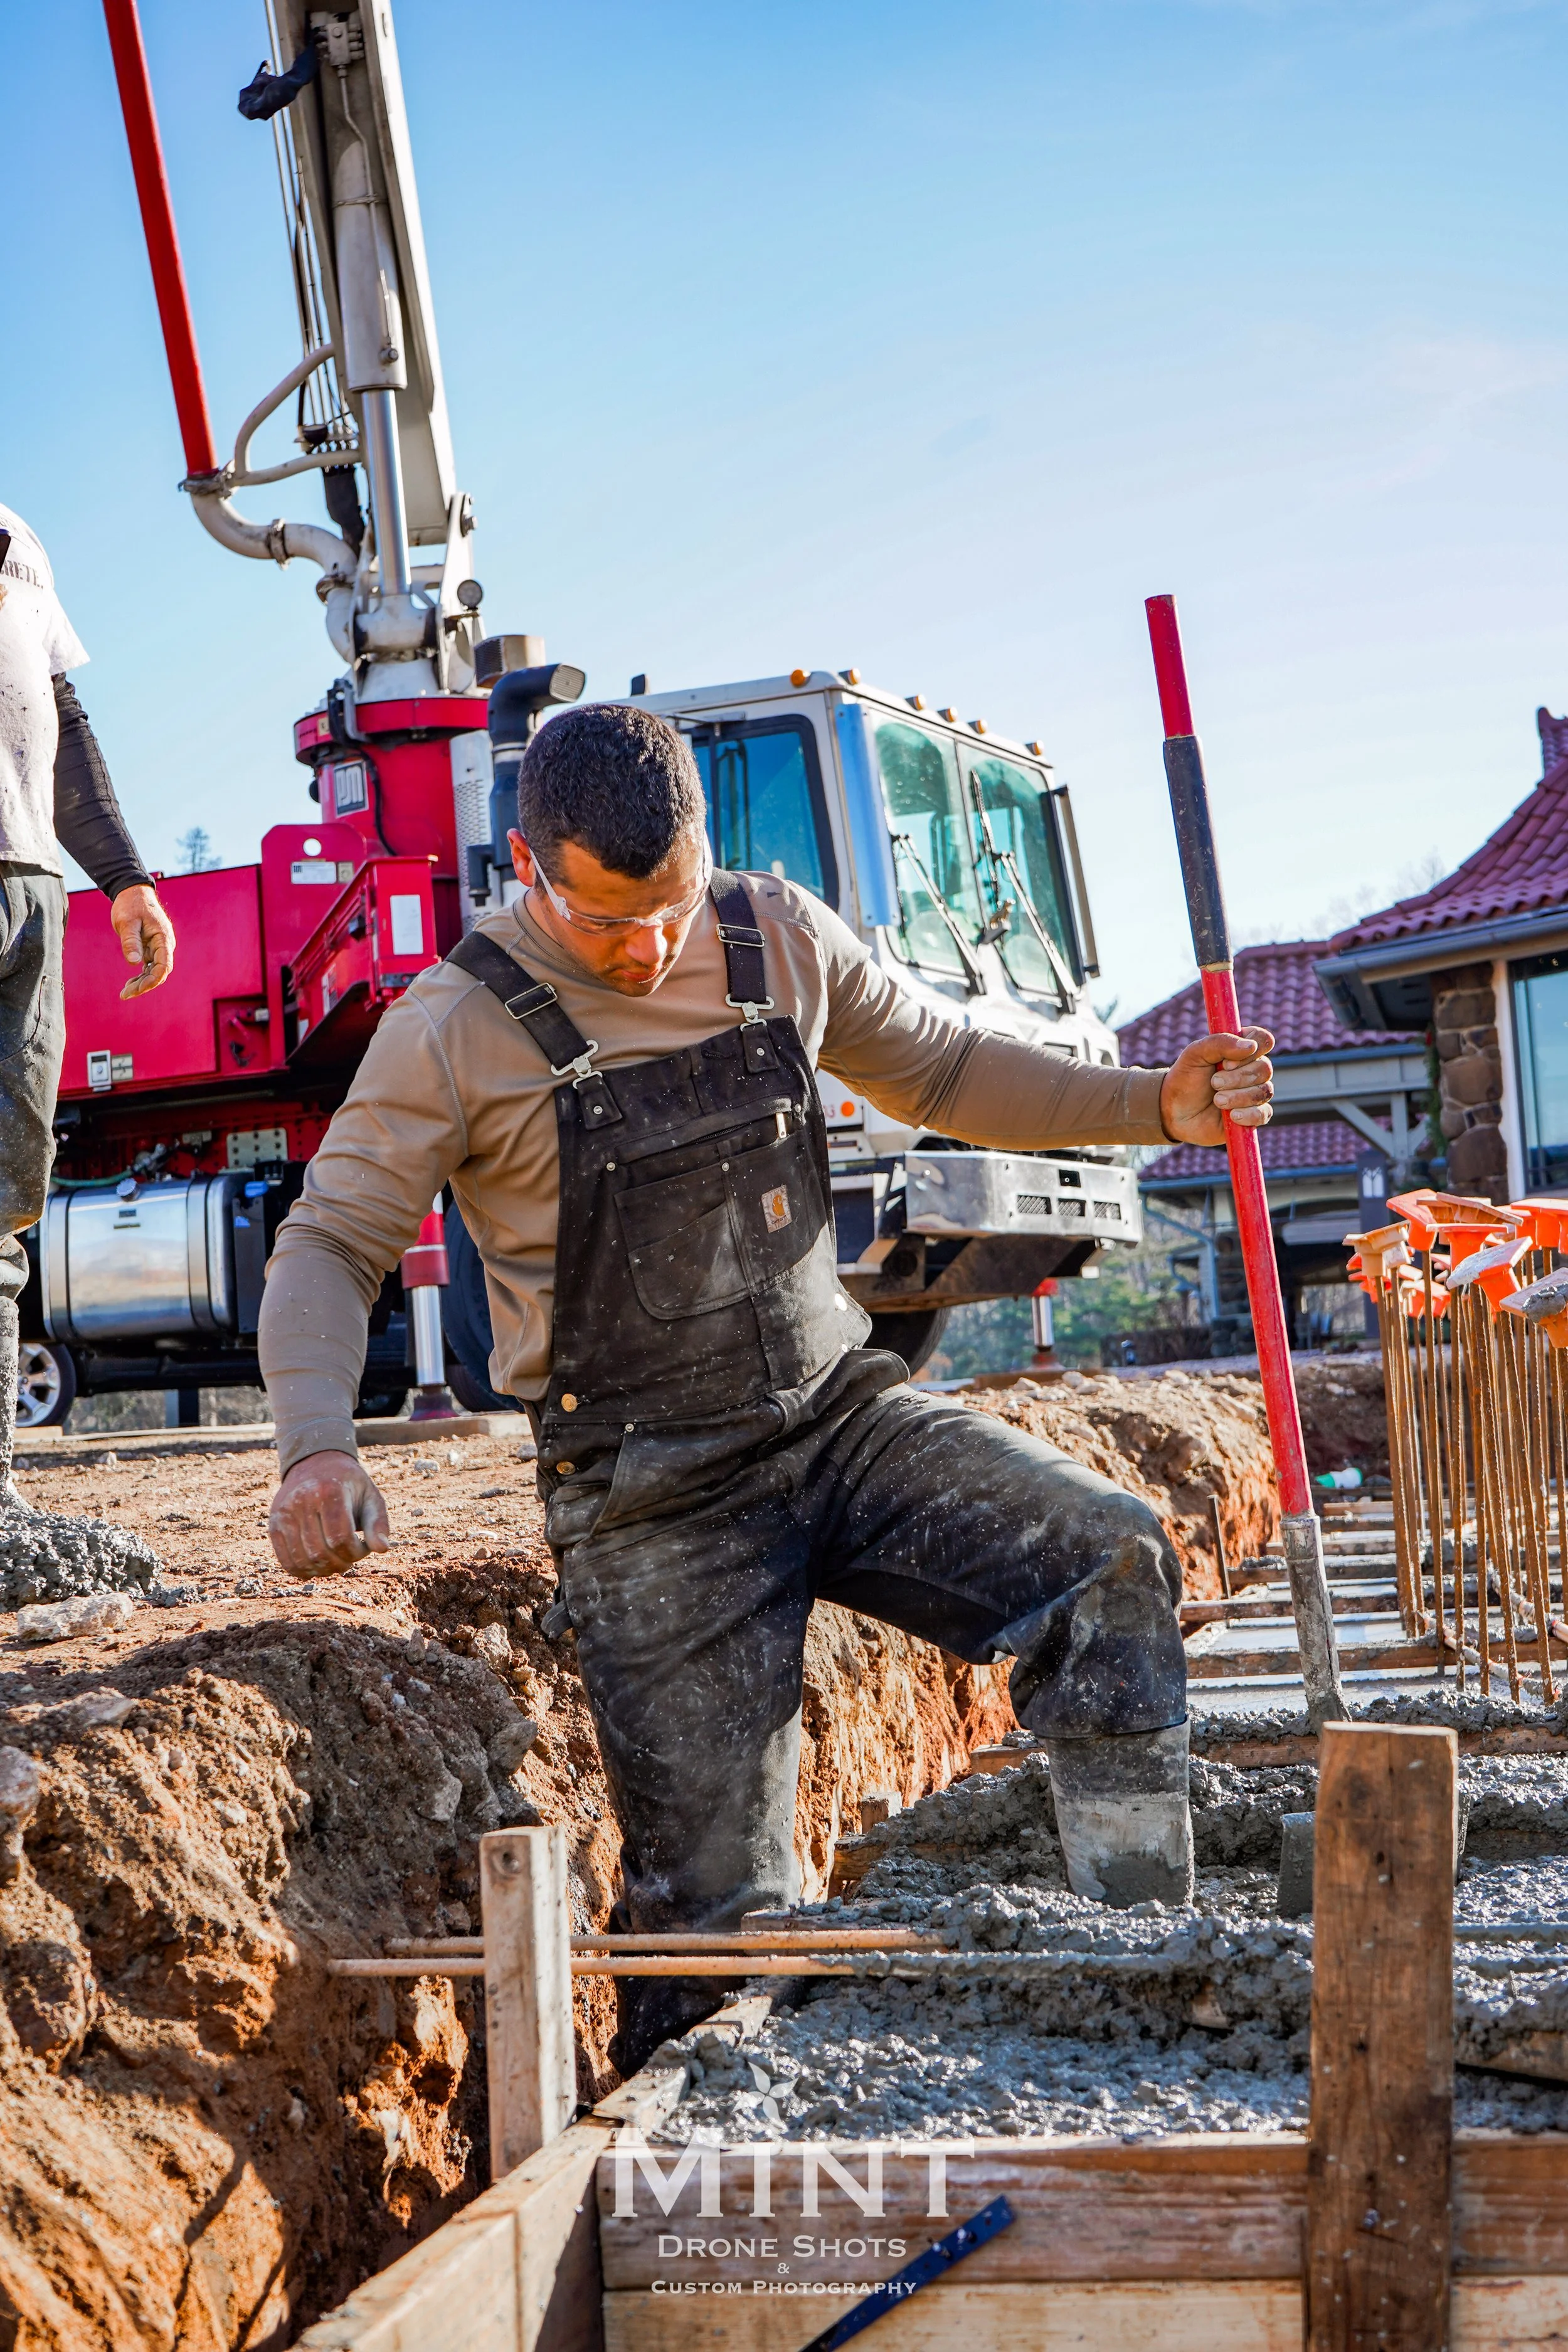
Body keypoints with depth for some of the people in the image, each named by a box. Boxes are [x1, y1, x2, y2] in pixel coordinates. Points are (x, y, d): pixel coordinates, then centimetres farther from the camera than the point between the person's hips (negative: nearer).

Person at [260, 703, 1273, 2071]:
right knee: (721, 1907, -5)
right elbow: (329, 1247, -6)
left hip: (839, 1410, 4)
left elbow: (937, 1071, 17)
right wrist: (316, 1441, -25)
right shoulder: (457, 1031, -9)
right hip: (656, 1497, -4)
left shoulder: (777, 939, 4)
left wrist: (1152, 1105, 6)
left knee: (1112, 1557, -18)